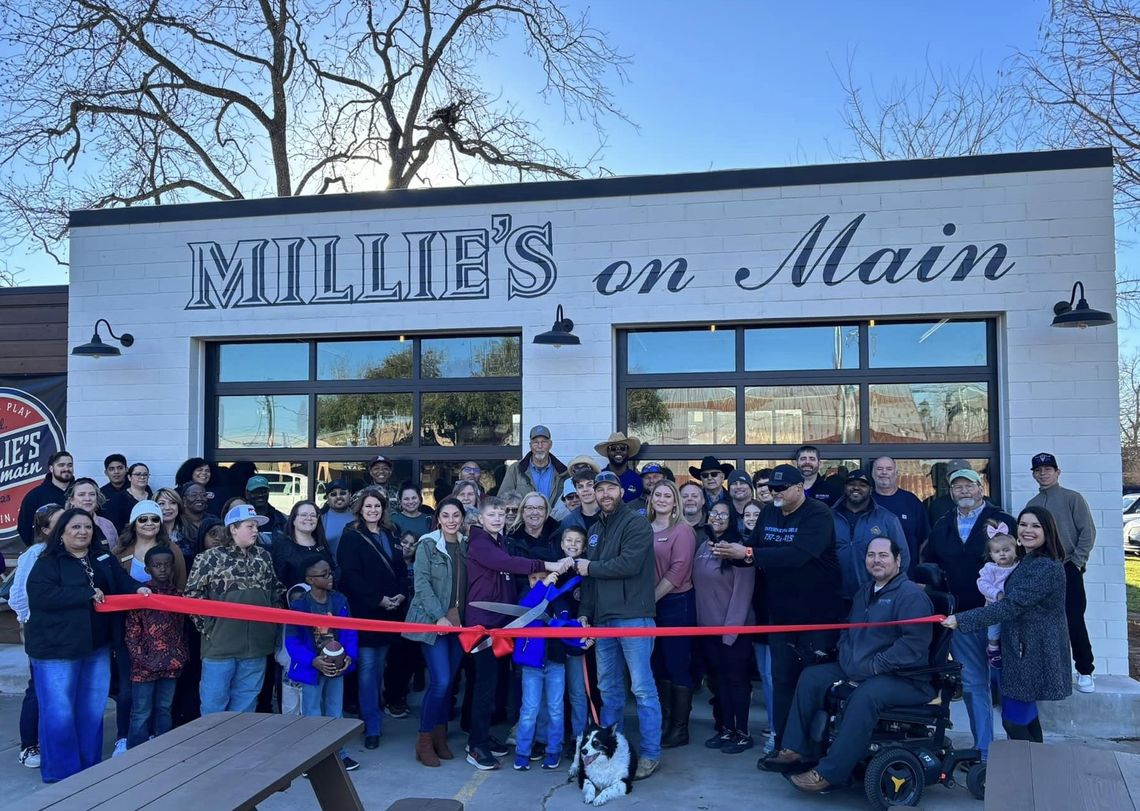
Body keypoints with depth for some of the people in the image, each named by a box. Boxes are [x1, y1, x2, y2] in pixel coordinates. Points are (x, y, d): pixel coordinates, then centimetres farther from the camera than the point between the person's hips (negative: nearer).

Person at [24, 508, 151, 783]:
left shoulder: (103, 560, 11)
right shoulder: (48, 562, -8)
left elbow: (121, 582, 11)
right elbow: (40, 594, -22)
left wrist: (138, 589, -13)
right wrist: (88, 594, -21)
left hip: (97, 647, 6)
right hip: (56, 648, -6)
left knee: (92, 710, 13)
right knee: (59, 712, -2)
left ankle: (91, 768, 25)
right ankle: (61, 774, 11)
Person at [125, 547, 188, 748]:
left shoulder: (178, 594, 6)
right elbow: (131, 633, -8)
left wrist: (182, 656, 4)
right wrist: (143, 660, -12)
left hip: (172, 665, 4)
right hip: (145, 666, -4)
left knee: (164, 710, 14)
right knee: (141, 714, 3)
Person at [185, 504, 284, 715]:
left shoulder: (263, 557, 10)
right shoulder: (210, 558, -4)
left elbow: (276, 590, 19)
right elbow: (192, 595, -4)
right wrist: (207, 627, -4)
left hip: (255, 645, 4)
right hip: (220, 645, -4)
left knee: (245, 707, 11)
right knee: (213, 706, 3)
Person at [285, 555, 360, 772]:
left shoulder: (339, 600, -5)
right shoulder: (299, 605, -17)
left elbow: (348, 632, 1)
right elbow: (292, 641, -16)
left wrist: (350, 656, -13)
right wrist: (313, 661, -26)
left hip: (337, 666, 4)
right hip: (312, 669, -4)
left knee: (335, 713, 18)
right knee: (312, 717, 7)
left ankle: (338, 754, 32)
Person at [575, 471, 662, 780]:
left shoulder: (637, 524, -6)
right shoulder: (594, 529, 17)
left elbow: (629, 565, -20)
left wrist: (591, 567, -8)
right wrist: (585, 613, 13)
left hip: (633, 616, -7)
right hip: (603, 618, 7)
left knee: (642, 688, -3)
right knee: (608, 688, 13)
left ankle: (650, 754, 5)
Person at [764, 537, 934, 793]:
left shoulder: (912, 595, -11)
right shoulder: (864, 593, 18)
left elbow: (914, 642, -22)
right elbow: (847, 631, 23)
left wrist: (872, 667, -22)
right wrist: (848, 662, 2)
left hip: (905, 678, -9)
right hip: (858, 671, 9)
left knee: (866, 695, -36)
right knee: (811, 676, 1)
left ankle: (828, 774, -33)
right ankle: (797, 750, 1)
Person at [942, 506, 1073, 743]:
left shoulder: (1048, 568, -19)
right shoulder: (1027, 563, 13)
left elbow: (1011, 605, -25)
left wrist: (962, 619, -26)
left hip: (1034, 654, -9)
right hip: (1023, 649, 9)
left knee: (1013, 721, -6)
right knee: (1026, 716, 15)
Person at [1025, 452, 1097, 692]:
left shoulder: (1072, 498, 0)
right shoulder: (1032, 505, 13)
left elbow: (1088, 531, -5)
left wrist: (1077, 561, -10)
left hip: (1068, 571, -4)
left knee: (1074, 622, -6)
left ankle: (1085, 672, 5)